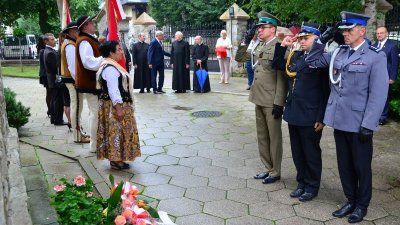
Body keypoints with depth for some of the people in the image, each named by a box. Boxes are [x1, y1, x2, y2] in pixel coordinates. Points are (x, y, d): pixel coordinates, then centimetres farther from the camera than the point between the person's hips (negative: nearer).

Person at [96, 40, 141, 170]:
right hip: (114, 106, -10)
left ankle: (116, 158, 22)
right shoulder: (110, 68, -19)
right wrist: (119, 108, -25)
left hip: (116, 105, 10)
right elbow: (113, 90, -24)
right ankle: (115, 161, 5)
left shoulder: (112, 66, 14)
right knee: (116, 131, -3)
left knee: (118, 132, 14)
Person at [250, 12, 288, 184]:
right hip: (259, 99, 8)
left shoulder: (279, 47, -13)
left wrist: (279, 103, -19)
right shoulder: (260, 46, 10)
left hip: (272, 102, -8)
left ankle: (275, 172, 19)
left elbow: (282, 78, -17)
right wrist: (254, 95, 17)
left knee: (274, 137, 5)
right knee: (262, 136, 16)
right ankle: (268, 169, 30)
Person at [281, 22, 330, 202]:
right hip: (293, 113, 7)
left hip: (310, 117, -7)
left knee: (311, 153, 9)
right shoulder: (296, 55, 9)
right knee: (297, 152, 17)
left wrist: (321, 118, -16)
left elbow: (326, 91, -14)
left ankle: (312, 187, 25)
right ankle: (302, 183, 33)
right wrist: (282, 46, 6)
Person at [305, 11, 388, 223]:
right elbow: (312, 60, 17)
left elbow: (378, 95, -12)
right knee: (344, 165, 15)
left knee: (361, 166, 10)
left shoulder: (375, 57, -9)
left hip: (359, 124, -5)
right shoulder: (338, 53, 7)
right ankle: (350, 201, 32)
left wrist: (368, 126, -16)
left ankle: (362, 205, 28)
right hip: (339, 120, 5)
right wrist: (322, 39, 2)